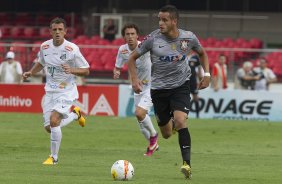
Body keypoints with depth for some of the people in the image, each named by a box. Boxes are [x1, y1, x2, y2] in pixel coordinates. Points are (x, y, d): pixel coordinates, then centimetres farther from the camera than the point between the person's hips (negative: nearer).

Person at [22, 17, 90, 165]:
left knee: (54, 120, -23)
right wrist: (30, 72, 3)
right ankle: (74, 114, 34)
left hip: (66, 91, -6)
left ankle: (54, 157, -7)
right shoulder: (44, 47, -1)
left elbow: (86, 70, -8)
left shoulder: (72, 49, -16)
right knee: (49, 128, 4)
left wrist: (71, 70, -26)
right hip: (50, 91, 6)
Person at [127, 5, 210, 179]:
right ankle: (170, 122, 48)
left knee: (180, 121, -25)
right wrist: (134, 79, -13)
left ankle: (187, 163, -23)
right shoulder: (153, 39, -11)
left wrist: (207, 74, 2)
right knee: (166, 134, 9)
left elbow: (202, 53, 15)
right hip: (159, 88, 1)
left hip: (181, 86, -1)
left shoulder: (189, 38, -7)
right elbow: (133, 58, 1)